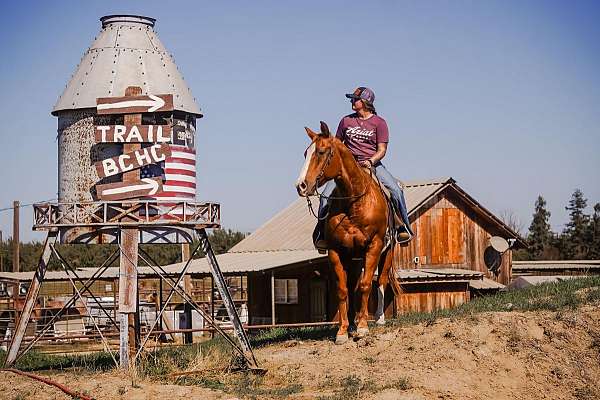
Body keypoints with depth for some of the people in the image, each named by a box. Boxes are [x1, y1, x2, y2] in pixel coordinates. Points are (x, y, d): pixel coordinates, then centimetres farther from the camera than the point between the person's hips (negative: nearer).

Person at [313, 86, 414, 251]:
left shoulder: (379, 123, 1)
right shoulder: (346, 121, 11)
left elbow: (382, 150, -3)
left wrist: (370, 161, -22)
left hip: (373, 164, -2)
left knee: (395, 189, -24)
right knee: (326, 194, -18)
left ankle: (404, 228, -11)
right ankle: (321, 233, -7)